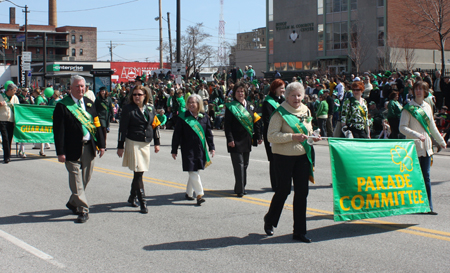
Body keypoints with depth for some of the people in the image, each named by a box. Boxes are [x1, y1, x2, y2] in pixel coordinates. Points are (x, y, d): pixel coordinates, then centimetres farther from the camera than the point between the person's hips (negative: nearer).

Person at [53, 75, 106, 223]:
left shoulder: (89, 103, 11)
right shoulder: (62, 106, -6)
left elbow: (97, 124, 14)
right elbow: (58, 131, -9)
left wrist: (101, 144, 9)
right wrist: (60, 152, -13)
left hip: (89, 147, 5)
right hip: (73, 149, -5)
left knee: (86, 178, 13)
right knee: (76, 180, -3)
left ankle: (73, 203, 32)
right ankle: (83, 210, 5)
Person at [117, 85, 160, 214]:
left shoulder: (150, 109, 9)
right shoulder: (128, 109, -4)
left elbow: (155, 125, 14)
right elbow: (122, 128, -5)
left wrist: (157, 143, 11)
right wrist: (120, 146, -8)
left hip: (146, 144, 5)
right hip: (133, 144, -5)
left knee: (139, 172, 10)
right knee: (138, 172, -8)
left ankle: (132, 197, 28)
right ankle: (142, 202, -6)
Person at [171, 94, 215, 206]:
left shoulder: (204, 117, 6)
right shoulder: (183, 117, -2)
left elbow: (209, 134, 11)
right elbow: (177, 134, 1)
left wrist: (212, 148, 5)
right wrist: (174, 150, 0)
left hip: (200, 149, 3)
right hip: (188, 149, -3)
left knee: (193, 172, 11)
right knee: (193, 172, -10)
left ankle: (189, 192, 26)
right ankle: (199, 195, -11)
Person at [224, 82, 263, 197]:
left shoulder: (248, 106, 11)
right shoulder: (231, 107, -4)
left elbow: (254, 122, 14)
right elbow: (227, 124, -9)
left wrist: (258, 136, 9)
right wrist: (230, 139, -17)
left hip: (247, 140, 6)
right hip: (236, 141, -6)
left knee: (245, 165, 10)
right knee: (239, 165, -7)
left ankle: (241, 187, 20)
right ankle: (240, 189, -2)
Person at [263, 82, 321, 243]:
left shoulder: (305, 111, 11)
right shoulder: (280, 113, -9)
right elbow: (271, 136, -16)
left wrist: (313, 137, 1)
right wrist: (292, 137, -25)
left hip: (302, 156, 6)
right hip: (283, 156, -6)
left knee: (302, 192, 4)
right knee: (284, 190, 2)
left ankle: (299, 231, 12)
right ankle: (269, 220, 28)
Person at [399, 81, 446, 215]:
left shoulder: (427, 107, 13)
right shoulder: (408, 108, -5)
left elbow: (432, 127, 24)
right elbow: (402, 128, -13)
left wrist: (441, 141, 29)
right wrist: (417, 135, -24)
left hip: (426, 146, 5)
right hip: (414, 146, -5)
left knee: (426, 176, 3)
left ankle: (428, 206, 4)